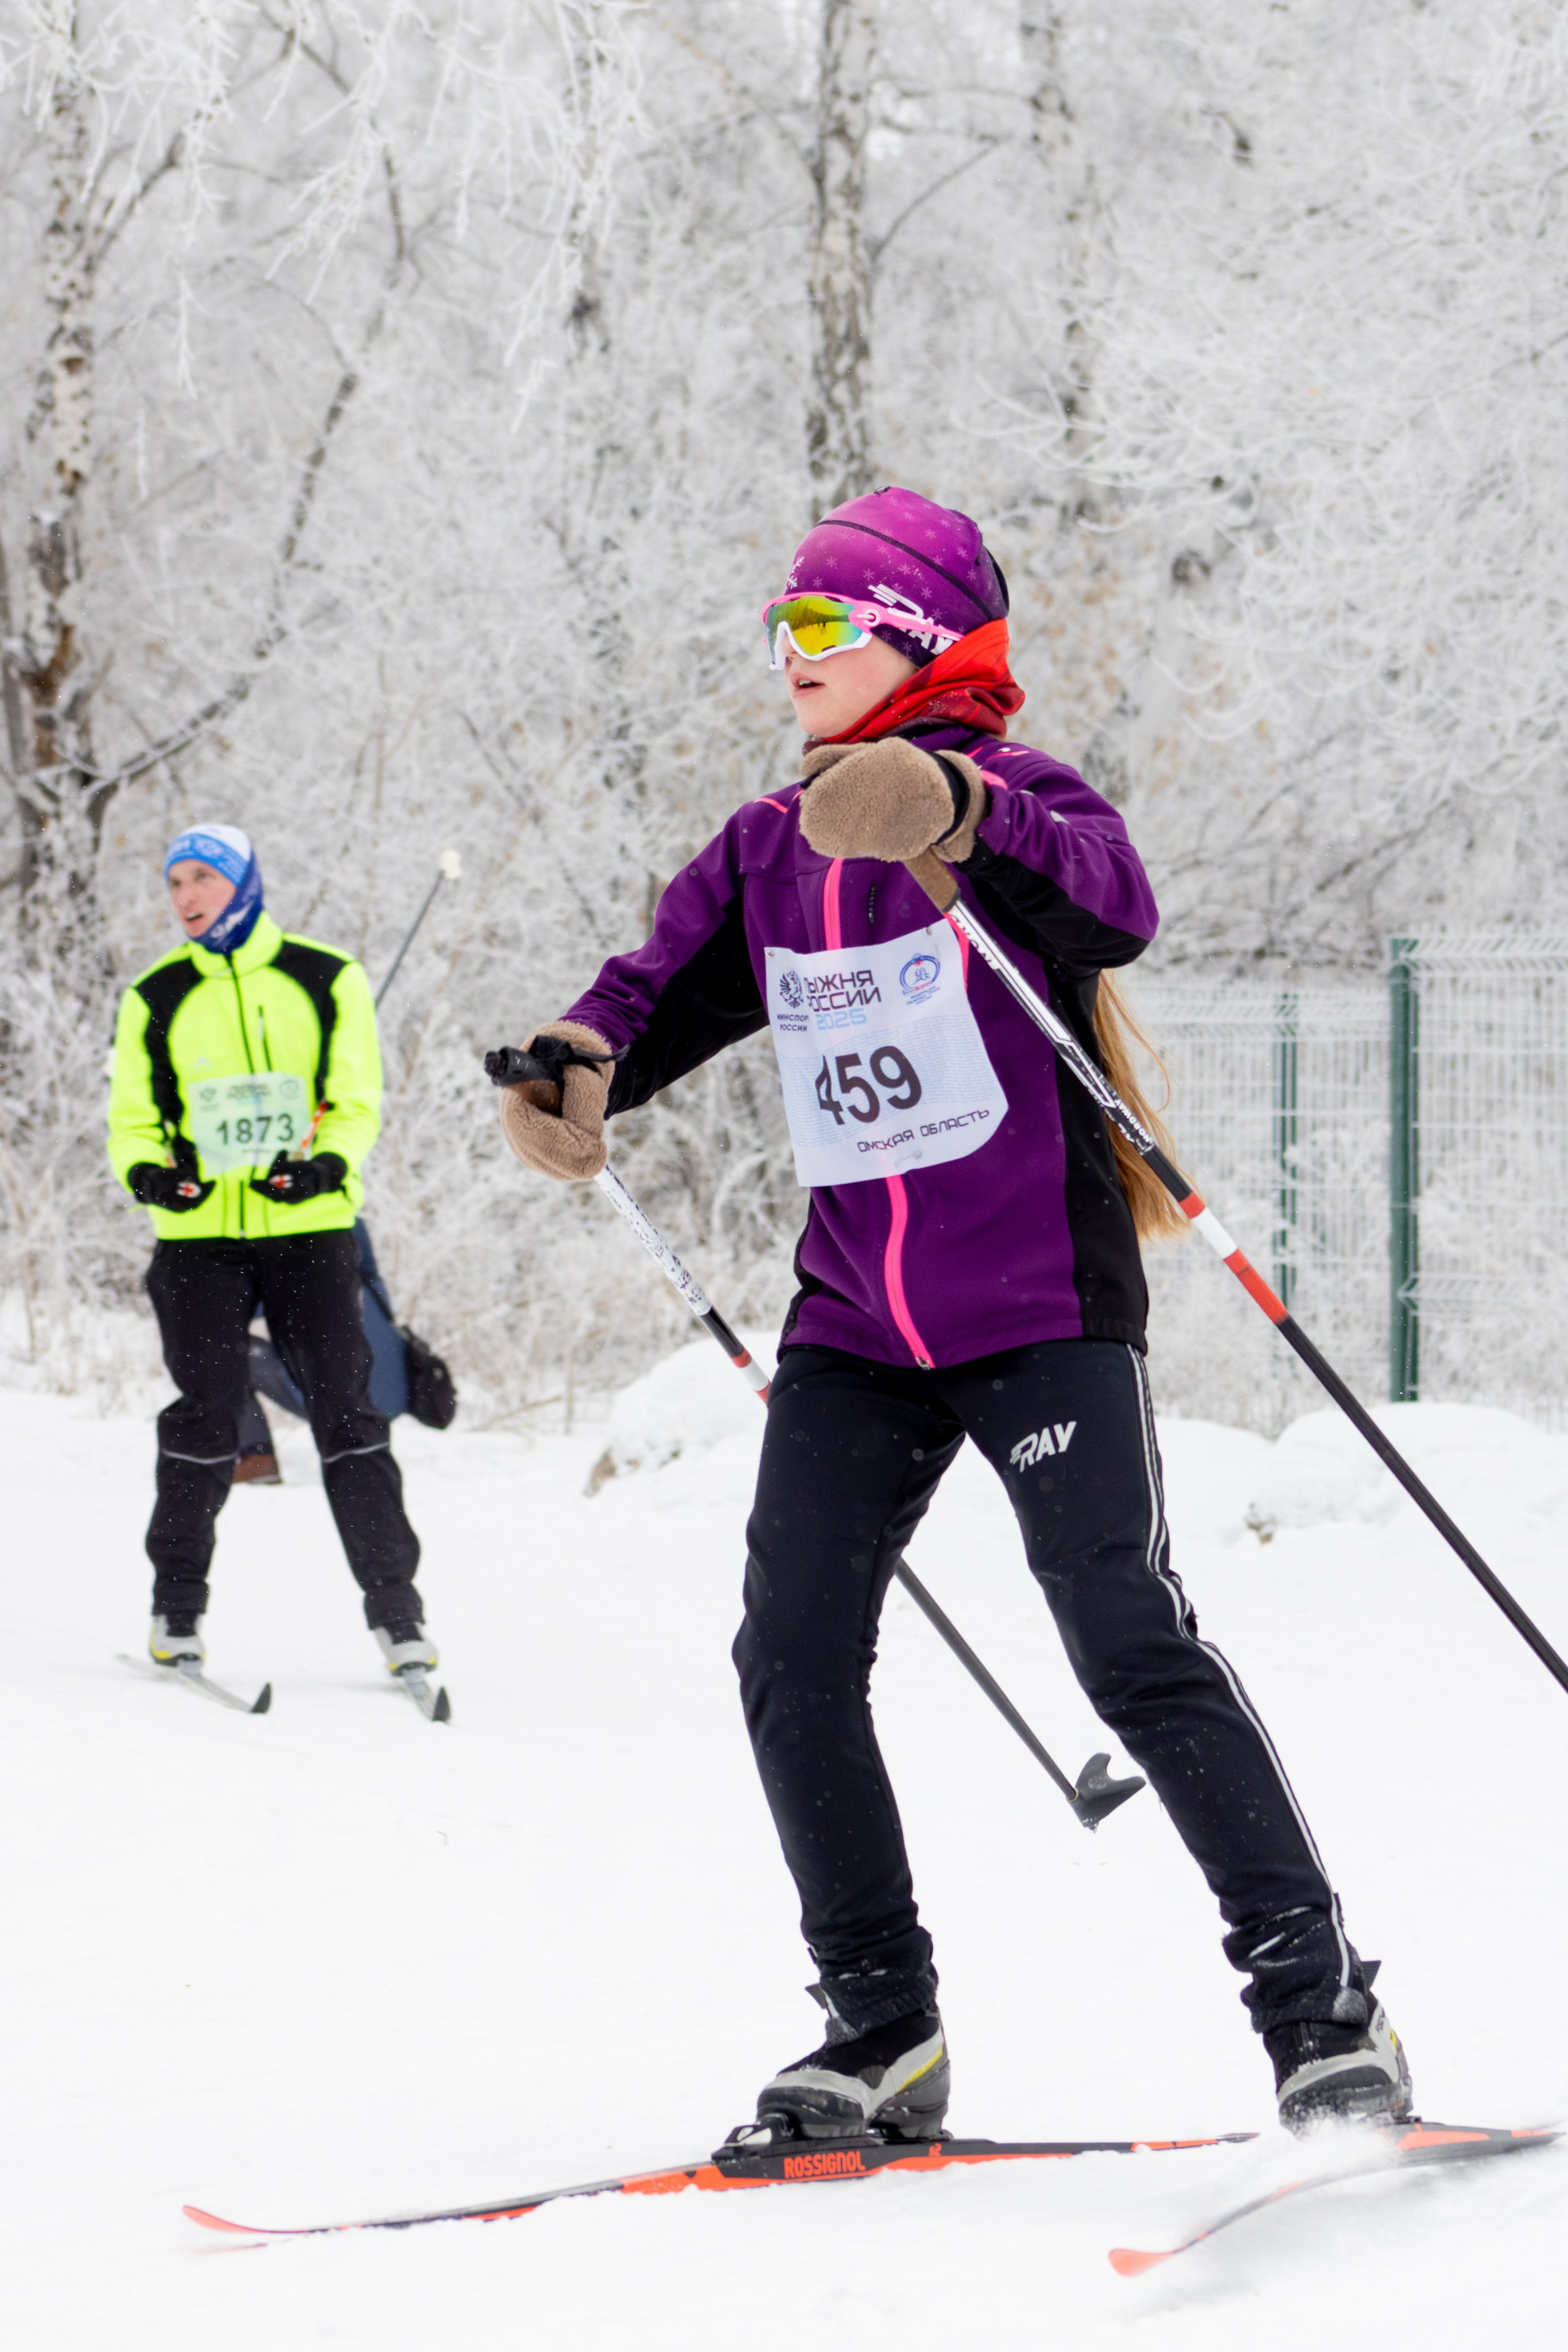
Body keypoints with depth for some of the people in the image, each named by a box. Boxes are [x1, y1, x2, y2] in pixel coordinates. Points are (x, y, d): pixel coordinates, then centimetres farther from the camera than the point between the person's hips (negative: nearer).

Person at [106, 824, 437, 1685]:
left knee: (344, 1409, -3)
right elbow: (133, 1119, 10)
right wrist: (146, 1171, -12)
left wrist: (329, 1165, -15)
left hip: (310, 1229, -1)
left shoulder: (327, 981, 4)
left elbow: (358, 1104, 5)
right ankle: (177, 1605, 9)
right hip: (199, 1235, 1)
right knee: (207, 1416, -5)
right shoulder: (155, 999, 8)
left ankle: (394, 1603, 1)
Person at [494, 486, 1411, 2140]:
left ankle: (1321, 2007, -6)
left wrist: (954, 819, -47)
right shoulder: (765, 854, 13)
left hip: (1040, 1307, -6)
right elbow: (667, 982, 7)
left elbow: (1116, 908, -29)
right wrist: (575, 1071, -16)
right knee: (791, 1661, -2)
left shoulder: (1010, 798, -9)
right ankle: (882, 2030, 9)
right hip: (856, 1326, 6)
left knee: (1132, 1645, -12)